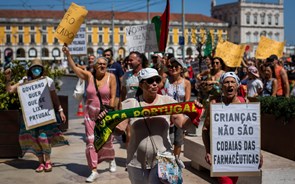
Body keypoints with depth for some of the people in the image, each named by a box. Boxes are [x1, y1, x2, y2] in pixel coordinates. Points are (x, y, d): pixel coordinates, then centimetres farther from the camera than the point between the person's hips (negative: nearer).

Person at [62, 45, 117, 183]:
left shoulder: (111, 77, -7)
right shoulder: (89, 76, -2)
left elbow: (113, 97, -7)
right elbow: (74, 68, -12)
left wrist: (108, 111, -13)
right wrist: (68, 55, -24)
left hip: (105, 114, -2)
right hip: (90, 113, 2)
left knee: (106, 141, 10)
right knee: (91, 141, -2)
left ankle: (111, 160, 41)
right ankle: (94, 171, 5)